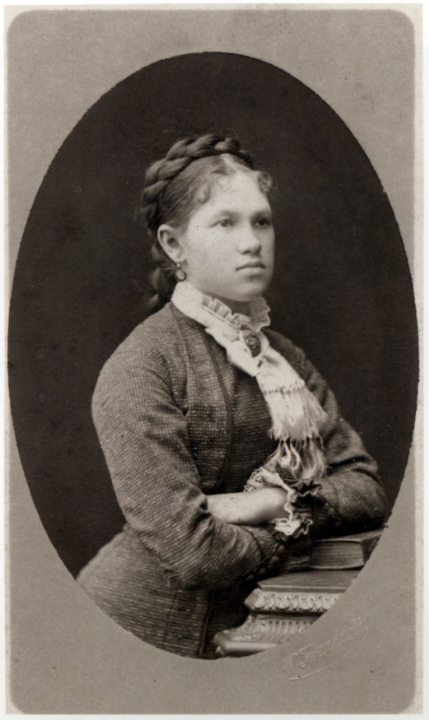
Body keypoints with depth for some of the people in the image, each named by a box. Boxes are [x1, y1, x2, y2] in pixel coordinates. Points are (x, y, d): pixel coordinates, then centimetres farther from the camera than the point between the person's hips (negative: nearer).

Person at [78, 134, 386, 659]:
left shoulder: (287, 360, 9)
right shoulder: (138, 368, -12)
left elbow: (366, 490, 3)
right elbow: (190, 550, -19)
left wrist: (271, 504, -13)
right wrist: (297, 529, -4)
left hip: (241, 629, 6)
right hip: (144, 634, -5)